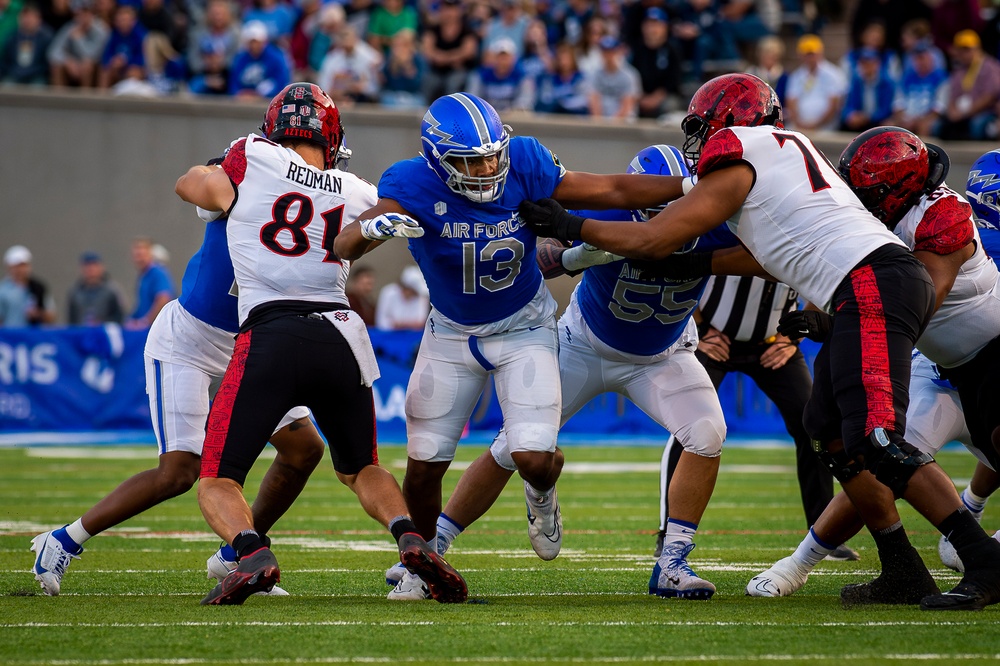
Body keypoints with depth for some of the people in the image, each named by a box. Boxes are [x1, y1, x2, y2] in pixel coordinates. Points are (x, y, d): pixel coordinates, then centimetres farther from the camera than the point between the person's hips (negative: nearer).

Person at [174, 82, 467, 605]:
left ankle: (253, 555, -25)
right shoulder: (357, 193, 13)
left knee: (217, 484, 6)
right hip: (341, 338, 3)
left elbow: (189, 185, 24)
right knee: (360, 469, 26)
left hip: (271, 335, -3)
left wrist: (222, 169, 42)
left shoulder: (253, 159, 5)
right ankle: (411, 540, -2)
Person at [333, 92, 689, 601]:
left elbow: (614, 191, -12)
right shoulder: (415, 187, -27)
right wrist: (372, 227, -61)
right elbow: (344, 246, -39)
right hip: (451, 333, 1)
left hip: (524, 329, 0)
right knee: (424, 464, 6)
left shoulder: (523, 166, -22)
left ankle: (541, 494, 24)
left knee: (534, 458, -15)